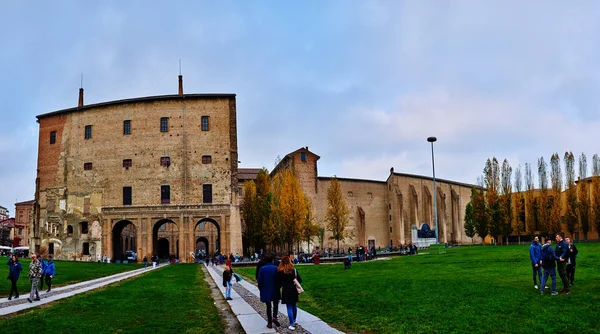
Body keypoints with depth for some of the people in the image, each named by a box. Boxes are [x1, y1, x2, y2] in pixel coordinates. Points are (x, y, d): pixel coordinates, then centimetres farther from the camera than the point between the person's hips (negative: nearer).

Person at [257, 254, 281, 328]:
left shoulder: (262, 268, -8)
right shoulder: (276, 268, -10)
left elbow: (259, 280, -5)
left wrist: (261, 288, 9)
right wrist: (278, 287, 9)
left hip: (265, 291, 1)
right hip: (275, 291, -1)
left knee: (268, 306, 11)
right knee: (275, 305, 16)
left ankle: (269, 323, 12)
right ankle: (274, 317, -7)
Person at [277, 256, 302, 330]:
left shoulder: (280, 272, -12)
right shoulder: (294, 270, -3)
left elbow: (279, 283, -6)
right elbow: (300, 280, -3)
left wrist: (280, 286, 15)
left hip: (286, 291, -4)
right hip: (294, 290, 4)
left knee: (289, 307, 0)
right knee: (294, 305, 18)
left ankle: (292, 324, -1)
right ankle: (294, 321, 31)